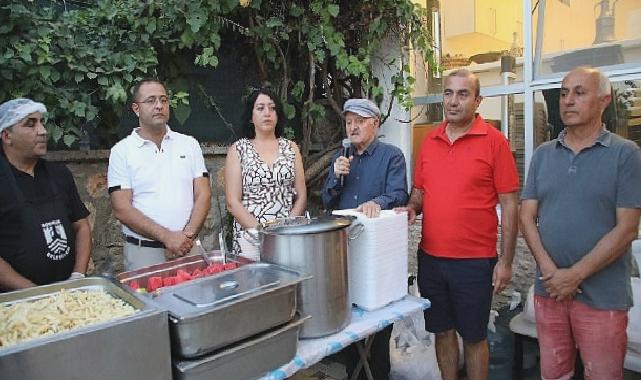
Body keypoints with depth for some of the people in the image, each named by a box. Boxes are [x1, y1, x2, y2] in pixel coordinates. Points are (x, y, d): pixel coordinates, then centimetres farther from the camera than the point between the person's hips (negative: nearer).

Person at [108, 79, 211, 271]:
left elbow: (203, 195, 1)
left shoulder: (189, 144, 6)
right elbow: (122, 209, -8)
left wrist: (187, 236, -13)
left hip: (189, 248, 2)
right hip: (143, 252, -2)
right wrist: (167, 236, -16)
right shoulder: (121, 150, -1)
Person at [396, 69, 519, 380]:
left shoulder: (494, 141, -7)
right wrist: (411, 208, -7)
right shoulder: (429, 141, 6)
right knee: (443, 331, 18)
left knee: (473, 336, 13)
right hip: (430, 258, 4)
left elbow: (509, 204, -7)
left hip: (475, 261, -4)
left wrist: (505, 261, -8)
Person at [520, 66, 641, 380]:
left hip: (602, 296, -3)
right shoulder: (543, 154, 7)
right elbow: (527, 217, 2)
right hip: (548, 290, 3)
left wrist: (574, 275, -14)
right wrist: (550, 270, -10)